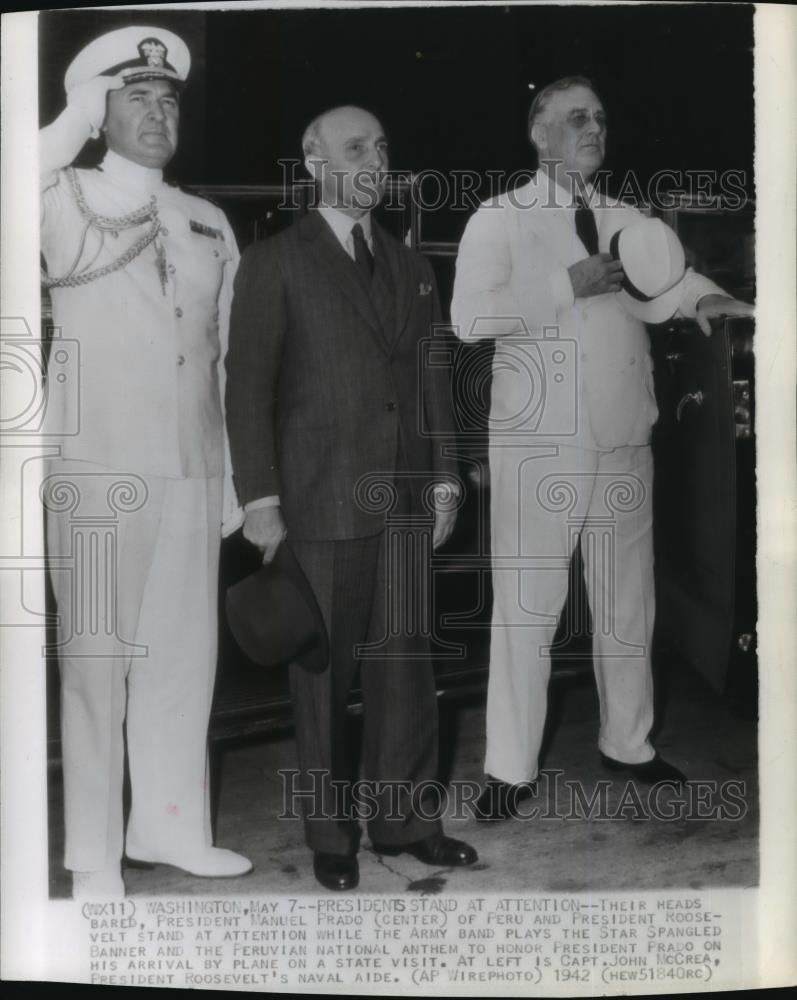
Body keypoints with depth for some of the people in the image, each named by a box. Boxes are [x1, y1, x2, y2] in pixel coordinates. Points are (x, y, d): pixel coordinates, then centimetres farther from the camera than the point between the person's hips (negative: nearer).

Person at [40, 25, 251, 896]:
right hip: (95, 472, -4)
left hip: (190, 474, 4)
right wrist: (77, 118, -9)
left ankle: (167, 825, 23)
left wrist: (235, 476, 11)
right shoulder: (67, 200, 5)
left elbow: (225, 358, 15)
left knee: (183, 655, 9)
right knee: (95, 661, 0)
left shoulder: (209, 224, 14)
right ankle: (94, 857, 11)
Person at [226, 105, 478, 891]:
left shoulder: (409, 264, 15)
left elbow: (431, 377, 16)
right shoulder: (274, 262, 0)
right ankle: (329, 831, 19)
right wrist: (260, 498, -11)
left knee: (406, 664, 7)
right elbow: (247, 386, -5)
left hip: (406, 499, 5)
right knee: (323, 674, 5)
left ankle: (401, 818, 21)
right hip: (322, 502, -4)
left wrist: (443, 476, 10)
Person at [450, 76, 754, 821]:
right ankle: (511, 769, 10)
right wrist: (569, 285, -17)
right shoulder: (499, 219, 0)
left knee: (627, 602, 13)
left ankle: (627, 744, 30)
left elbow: (665, 283, -1)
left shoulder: (627, 221, 14)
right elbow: (469, 316, -14)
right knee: (527, 606, -1)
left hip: (622, 442, 5)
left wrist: (705, 298, -23)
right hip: (538, 447, -5)